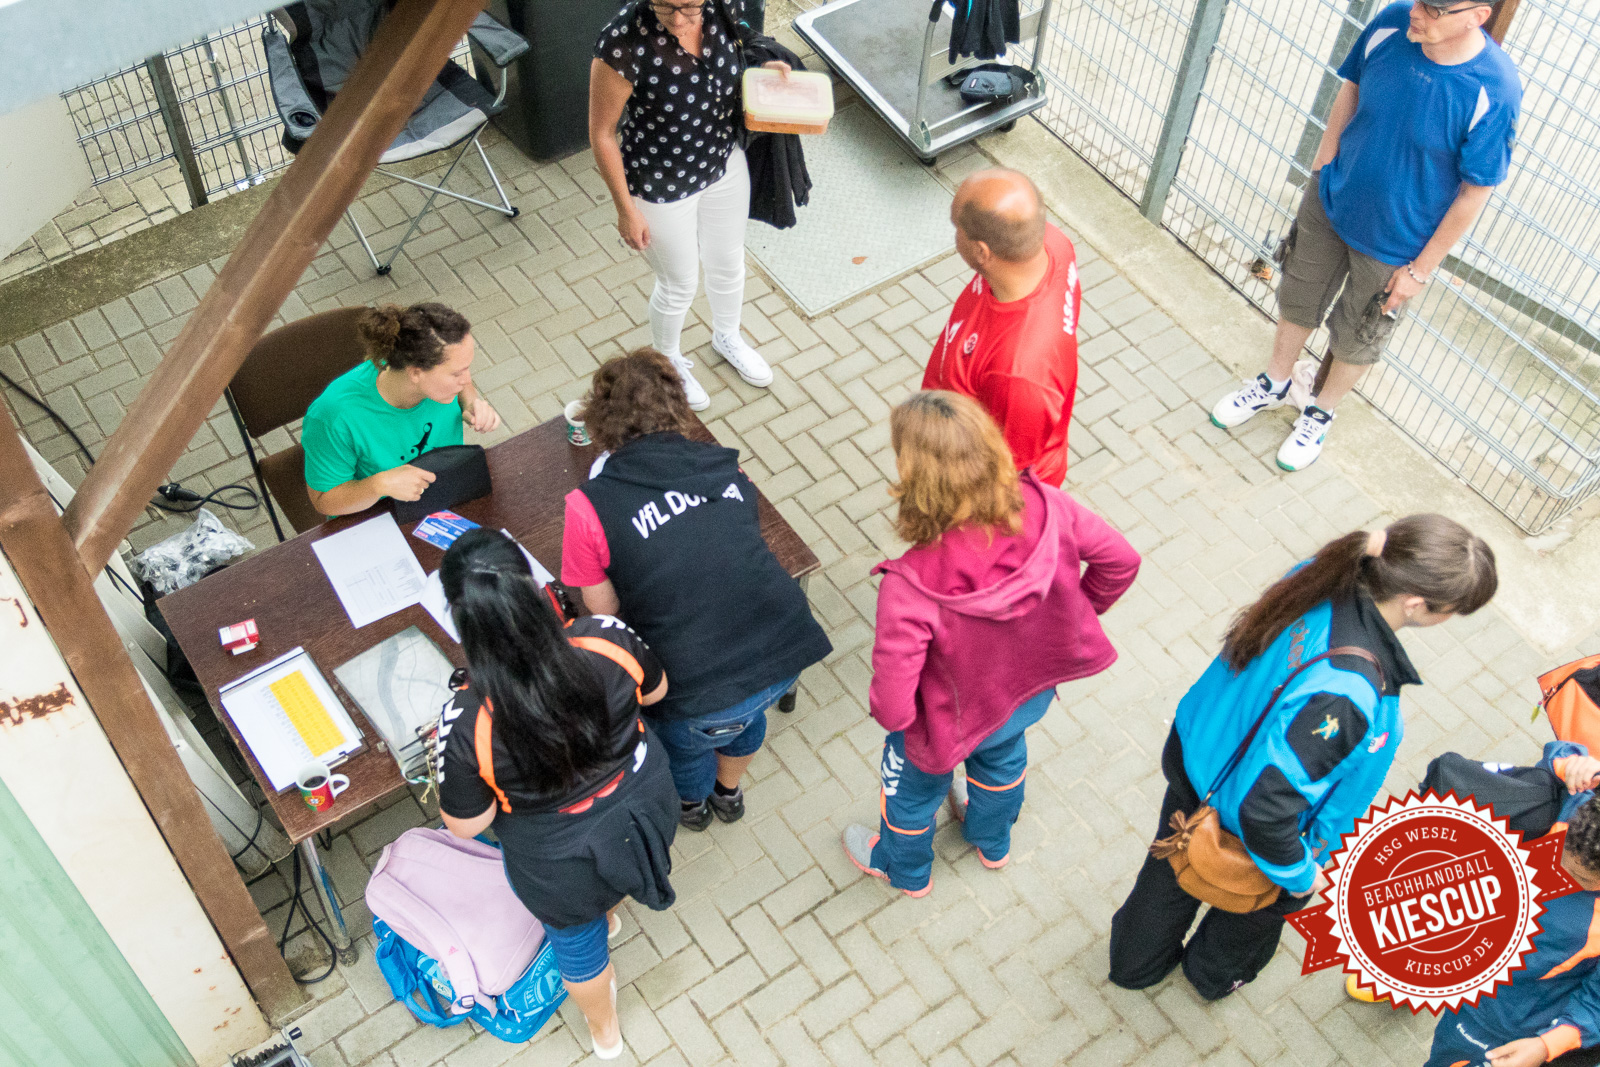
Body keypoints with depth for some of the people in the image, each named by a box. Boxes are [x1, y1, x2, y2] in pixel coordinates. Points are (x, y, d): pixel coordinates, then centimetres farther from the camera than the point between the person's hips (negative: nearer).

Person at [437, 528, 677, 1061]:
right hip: (648, 811, 2)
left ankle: (604, 1031, 63)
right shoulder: (606, 640, -30)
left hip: (564, 868, -2)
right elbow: (654, 689, -6)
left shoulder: (466, 723, -36)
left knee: (577, 942, 33)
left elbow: (467, 825, -17)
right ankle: (607, 912, 75)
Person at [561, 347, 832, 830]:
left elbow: (605, 611, 2)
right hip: (788, 652, 4)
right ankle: (729, 791, 66)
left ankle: (692, 803, 64)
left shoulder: (590, 505, -7)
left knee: (682, 736, 32)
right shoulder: (723, 464, 5)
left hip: (705, 697, -4)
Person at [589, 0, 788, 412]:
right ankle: (669, 362, 51)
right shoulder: (623, 42, -34)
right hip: (661, 186, -5)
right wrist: (626, 210, -14)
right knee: (679, 286, 19)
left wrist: (763, 69, -15)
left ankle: (727, 337, 60)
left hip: (725, 165, 5)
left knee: (729, 265, 28)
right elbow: (602, 134, -20)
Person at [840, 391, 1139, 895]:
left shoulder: (910, 591, -45)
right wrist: (1078, 611, 5)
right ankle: (993, 841, 71)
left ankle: (904, 866, 65)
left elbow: (893, 706, -36)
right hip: (1033, 689, 4)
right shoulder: (1044, 508, -32)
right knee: (1003, 756, 39)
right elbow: (1121, 560, -14)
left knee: (913, 787, 32)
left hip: (952, 720, -4)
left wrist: (885, 711, -10)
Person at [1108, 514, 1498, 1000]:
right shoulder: (1345, 696, -45)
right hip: (1240, 834, -6)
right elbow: (1265, 808, -38)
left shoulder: (1321, 577, -22)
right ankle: (1215, 975, 65)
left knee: (1172, 872, 34)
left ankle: (1136, 962, 65)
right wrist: (1299, 873, -18)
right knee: (1261, 906, 31)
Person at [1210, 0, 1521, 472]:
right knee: (1297, 301, 24)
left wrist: (1422, 269, -12)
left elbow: (1475, 192, -19)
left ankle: (1321, 413, 48)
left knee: (1356, 339, 18)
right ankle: (1274, 385, 52)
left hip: (1394, 244, -4)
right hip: (1329, 203, 4)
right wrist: (1325, 162, 2)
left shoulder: (1495, 91, -31)